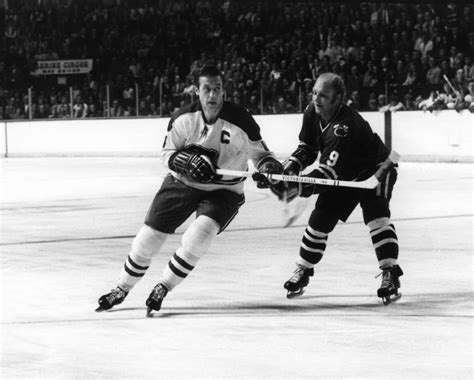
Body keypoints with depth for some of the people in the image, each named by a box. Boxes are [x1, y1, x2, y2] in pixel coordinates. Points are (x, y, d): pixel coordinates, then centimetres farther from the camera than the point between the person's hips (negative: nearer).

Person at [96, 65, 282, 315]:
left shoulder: (240, 121, -18)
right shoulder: (183, 118, -11)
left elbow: (259, 152, -4)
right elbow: (167, 154, -3)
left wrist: (270, 167, -26)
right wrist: (187, 161, -24)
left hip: (223, 191, -2)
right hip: (182, 183, 2)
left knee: (201, 232, -28)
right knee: (150, 236, 0)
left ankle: (162, 289, -8)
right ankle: (121, 290, 24)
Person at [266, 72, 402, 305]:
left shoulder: (346, 126, -38)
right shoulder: (311, 114, -14)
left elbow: (330, 170, -43)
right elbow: (307, 147, 1)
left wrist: (300, 188, -52)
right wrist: (290, 167, -17)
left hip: (374, 169, -7)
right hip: (344, 174, 7)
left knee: (376, 215, -27)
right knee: (320, 218, 3)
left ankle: (390, 275, -25)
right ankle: (303, 271, 20)